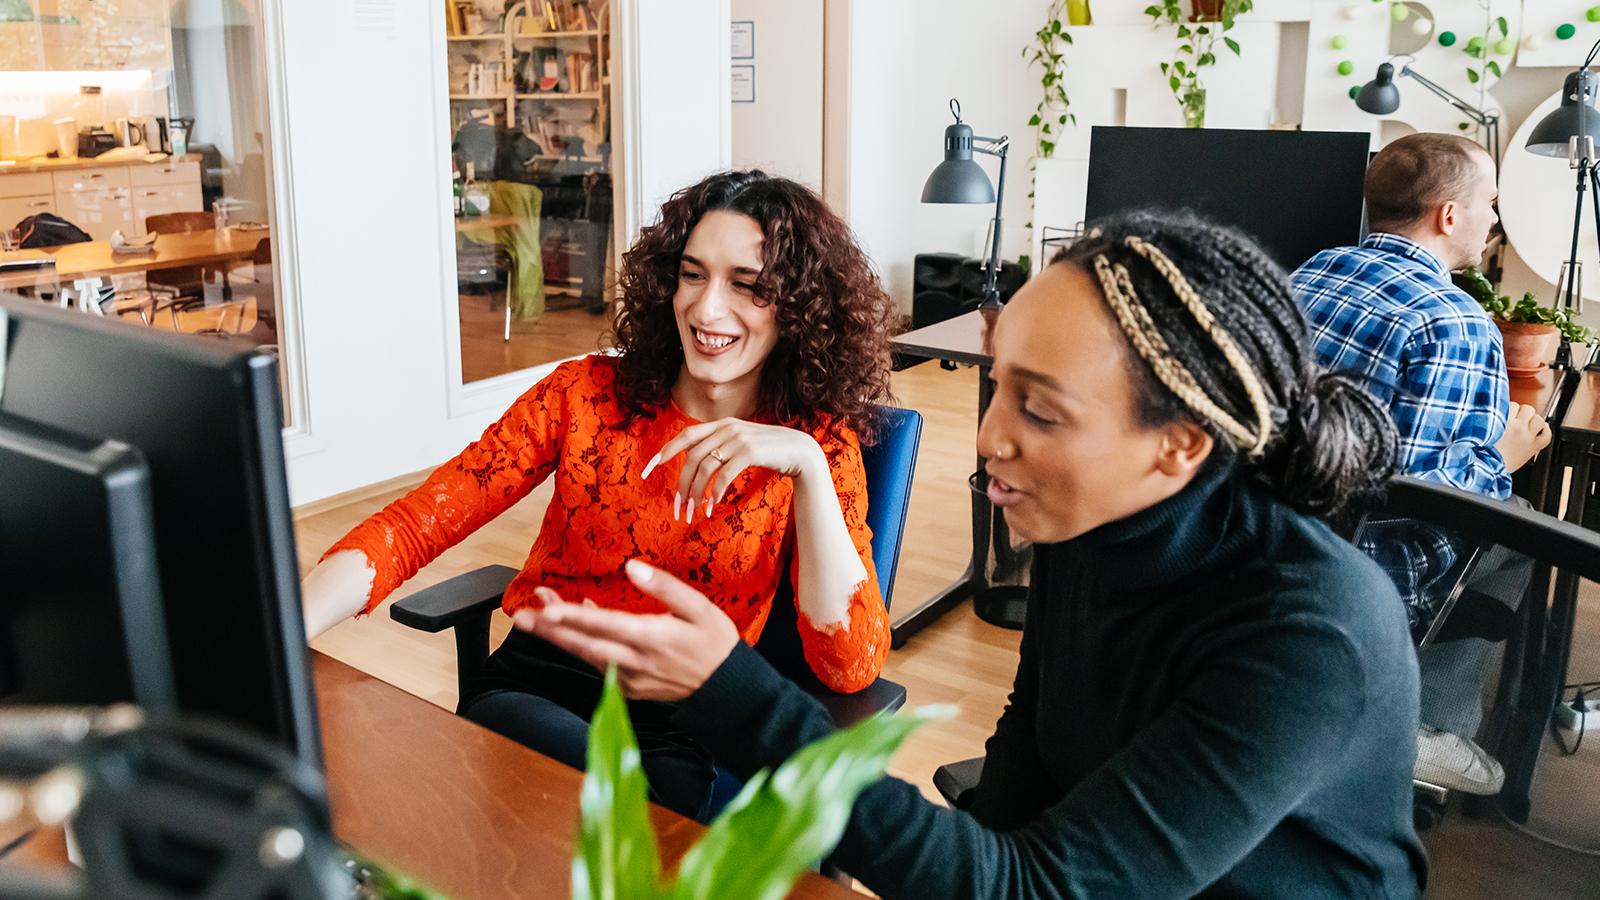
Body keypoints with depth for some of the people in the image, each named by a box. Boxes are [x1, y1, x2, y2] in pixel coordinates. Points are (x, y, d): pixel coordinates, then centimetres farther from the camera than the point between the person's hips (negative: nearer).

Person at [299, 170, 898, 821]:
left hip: (687, 725, 1)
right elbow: (419, 523, -7)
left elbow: (852, 669, -13)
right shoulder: (587, 393, 2)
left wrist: (806, 464, -23)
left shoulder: (820, 444, -1)